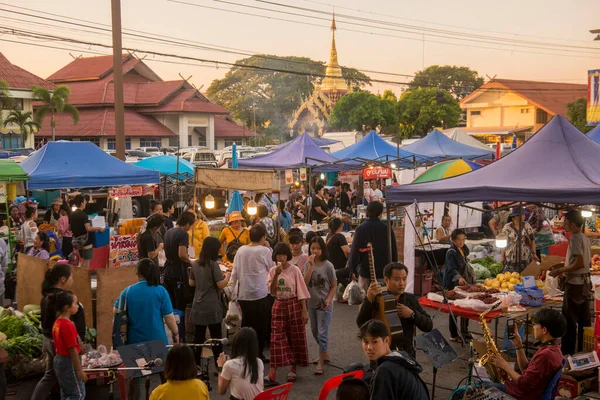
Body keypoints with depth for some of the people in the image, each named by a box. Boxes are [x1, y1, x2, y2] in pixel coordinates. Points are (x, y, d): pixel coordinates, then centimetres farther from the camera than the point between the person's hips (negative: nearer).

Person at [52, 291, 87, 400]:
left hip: (59, 360, 9)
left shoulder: (57, 323, 5)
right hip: (69, 362, -9)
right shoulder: (68, 325, -23)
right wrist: (80, 370, -19)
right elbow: (73, 350, -23)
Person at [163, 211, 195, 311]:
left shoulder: (168, 232, 12)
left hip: (167, 272, 8)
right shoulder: (183, 234, -14)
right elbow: (182, 254, -22)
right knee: (181, 305, -1)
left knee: (170, 305, 14)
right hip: (179, 273, -8)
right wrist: (190, 262, -4)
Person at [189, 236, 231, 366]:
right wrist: (227, 276, 2)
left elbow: (191, 283, 15)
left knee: (198, 338, 10)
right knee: (216, 338, 6)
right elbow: (221, 285, -15)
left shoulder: (195, 264, 5)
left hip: (198, 307, 5)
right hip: (212, 307, -5)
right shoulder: (213, 264, -14)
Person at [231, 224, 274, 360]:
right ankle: (258, 354, 13)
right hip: (261, 294, -5)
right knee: (261, 327, 8)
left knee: (246, 325, 15)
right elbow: (272, 268, 4)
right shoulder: (264, 251, -10)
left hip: (244, 294, 5)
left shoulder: (241, 250, 2)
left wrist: (235, 290, 13)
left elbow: (235, 272, 3)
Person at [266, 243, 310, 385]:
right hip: (279, 306, 2)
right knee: (277, 338, -4)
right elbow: (272, 292, -7)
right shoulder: (273, 271, 1)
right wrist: (276, 275, -18)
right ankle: (272, 374, -7)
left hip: (294, 305, -2)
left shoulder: (294, 270, -7)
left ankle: (293, 369, 24)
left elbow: (301, 292, -5)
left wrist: (305, 311, -7)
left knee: (295, 338, 7)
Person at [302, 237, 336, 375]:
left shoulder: (328, 265, -11)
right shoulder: (307, 264, -1)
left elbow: (333, 286, -6)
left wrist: (328, 300, -18)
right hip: (312, 303, 5)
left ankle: (320, 363, 0)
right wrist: (311, 266, -22)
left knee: (322, 333, -6)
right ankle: (324, 354, 36)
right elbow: (305, 282, -15)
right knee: (315, 332, 18)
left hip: (324, 305, -5)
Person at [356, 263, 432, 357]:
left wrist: (412, 314, -12)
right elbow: (361, 323, -23)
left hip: (407, 354, 3)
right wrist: (368, 299, -36)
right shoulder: (377, 300, -7)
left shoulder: (411, 299, 6)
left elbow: (429, 326, 4)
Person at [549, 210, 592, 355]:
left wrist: (560, 271, -15)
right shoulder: (585, 238, 10)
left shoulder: (575, 238, -17)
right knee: (584, 320, 13)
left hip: (575, 284, -9)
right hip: (585, 283, 9)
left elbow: (580, 264, -23)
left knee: (569, 321, -1)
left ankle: (567, 352, 5)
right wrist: (563, 265, 16)